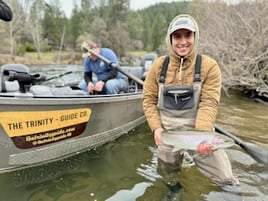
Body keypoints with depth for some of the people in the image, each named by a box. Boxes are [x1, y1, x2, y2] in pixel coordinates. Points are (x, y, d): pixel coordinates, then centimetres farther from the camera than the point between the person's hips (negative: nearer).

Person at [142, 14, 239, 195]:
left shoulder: (209, 66, -8)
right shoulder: (159, 65, -2)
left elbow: (209, 104, -13)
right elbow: (149, 99, 0)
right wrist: (156, 127, -11)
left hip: (198, 131, -1)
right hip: (166, 132, 2)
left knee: (226, 179, -2)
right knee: (170, 173, 17)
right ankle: (174, 188, 50)